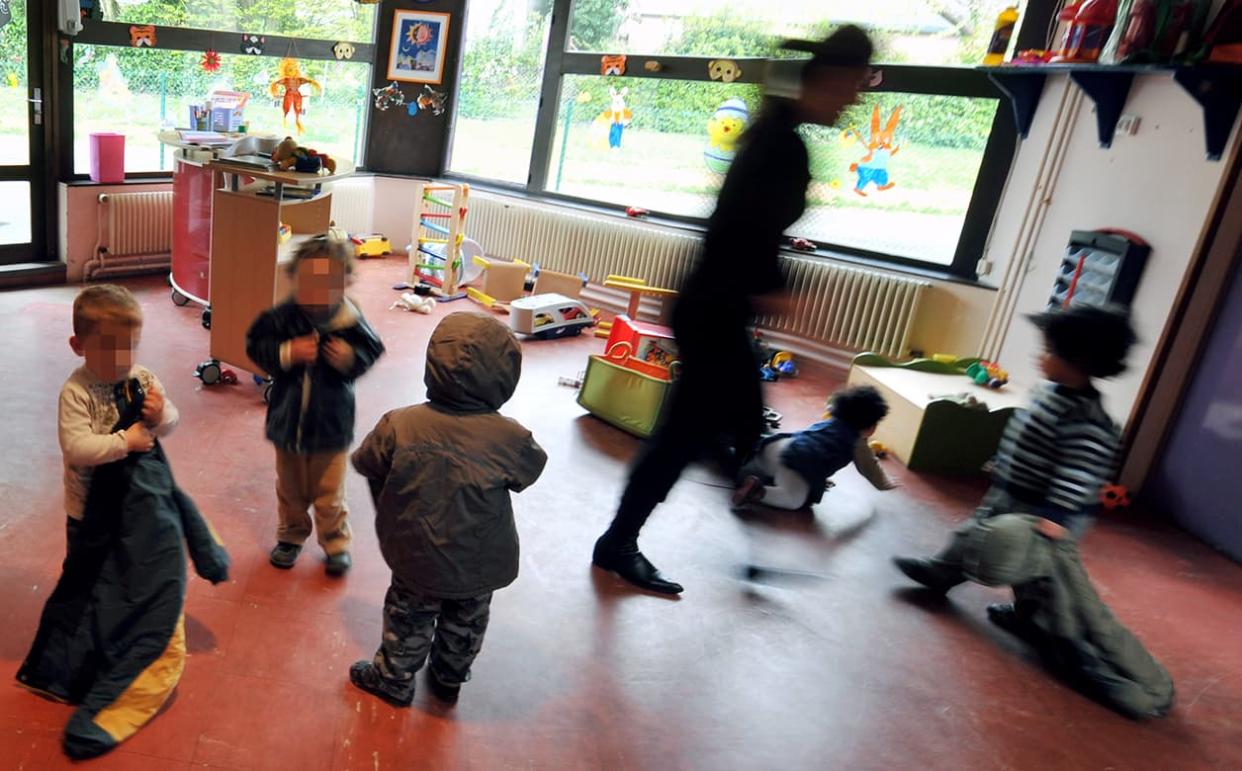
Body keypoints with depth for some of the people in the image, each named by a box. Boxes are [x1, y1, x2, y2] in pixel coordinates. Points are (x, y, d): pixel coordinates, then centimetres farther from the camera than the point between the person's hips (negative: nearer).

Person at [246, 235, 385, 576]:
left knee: (329, 492, 11)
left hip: (332, 423, -1)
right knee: (290, 488, 21)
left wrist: (351, 357, -24)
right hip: (288, 420, 2)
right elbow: (256, 344, -7)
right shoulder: (283, 316, -16)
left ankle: (336, 541, 32)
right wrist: (287, 353, -24)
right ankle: (291, 535, 43)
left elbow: (371, 350, -4)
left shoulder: (351, 321, -16)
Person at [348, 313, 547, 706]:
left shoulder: (398, 426, -22)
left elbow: (365, 463, -4)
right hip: (482, 565, 1)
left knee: (409, 620, 25)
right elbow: (532, 468, -5)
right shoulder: (510, 439, -26)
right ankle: (449, 680, 50)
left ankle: (394, 680, 47)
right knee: (466, 624, 27)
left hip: (418, 557, 0)